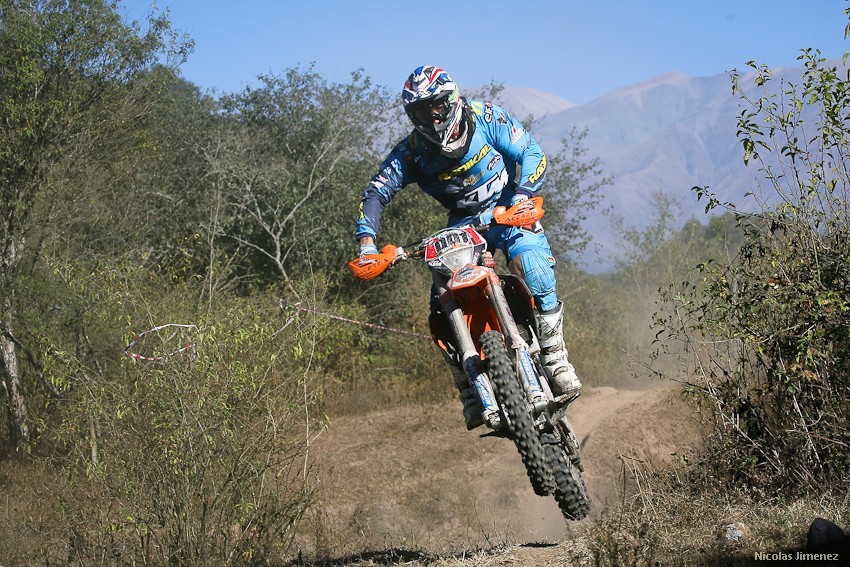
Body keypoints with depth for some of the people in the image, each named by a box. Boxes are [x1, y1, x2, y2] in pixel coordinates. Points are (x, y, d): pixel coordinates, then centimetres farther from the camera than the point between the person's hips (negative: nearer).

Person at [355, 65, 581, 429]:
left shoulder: (486, 118, -11)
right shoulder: (412, 152, -7)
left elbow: (531, 154, -12)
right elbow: (376, 193, -10)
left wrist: (520, 197, -31)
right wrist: (367, 242, -27)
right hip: (462, 225, 2)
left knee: (531, 262, -33)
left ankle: (556, 358, -22)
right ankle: (470, 390, -6)